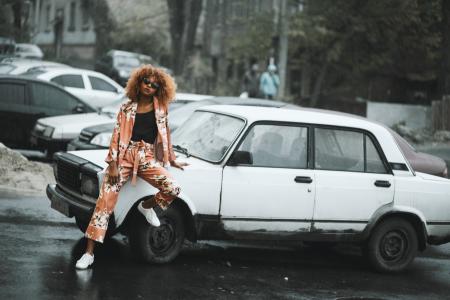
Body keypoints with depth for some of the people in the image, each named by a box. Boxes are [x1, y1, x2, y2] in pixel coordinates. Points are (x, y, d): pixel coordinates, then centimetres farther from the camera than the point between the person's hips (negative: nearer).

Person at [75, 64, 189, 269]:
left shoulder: (160, 107, 9)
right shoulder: (127, 108, 6)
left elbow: (165, 132, 18)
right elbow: (116, 136, 2)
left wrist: (172, 160, 18)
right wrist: (112, 165, -6)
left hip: (147, 158, 1)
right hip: (124, 156, -1)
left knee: (173, 188, -22)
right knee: (105, 202, -9)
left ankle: (147, 206, 11)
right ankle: (89, 253, -7)